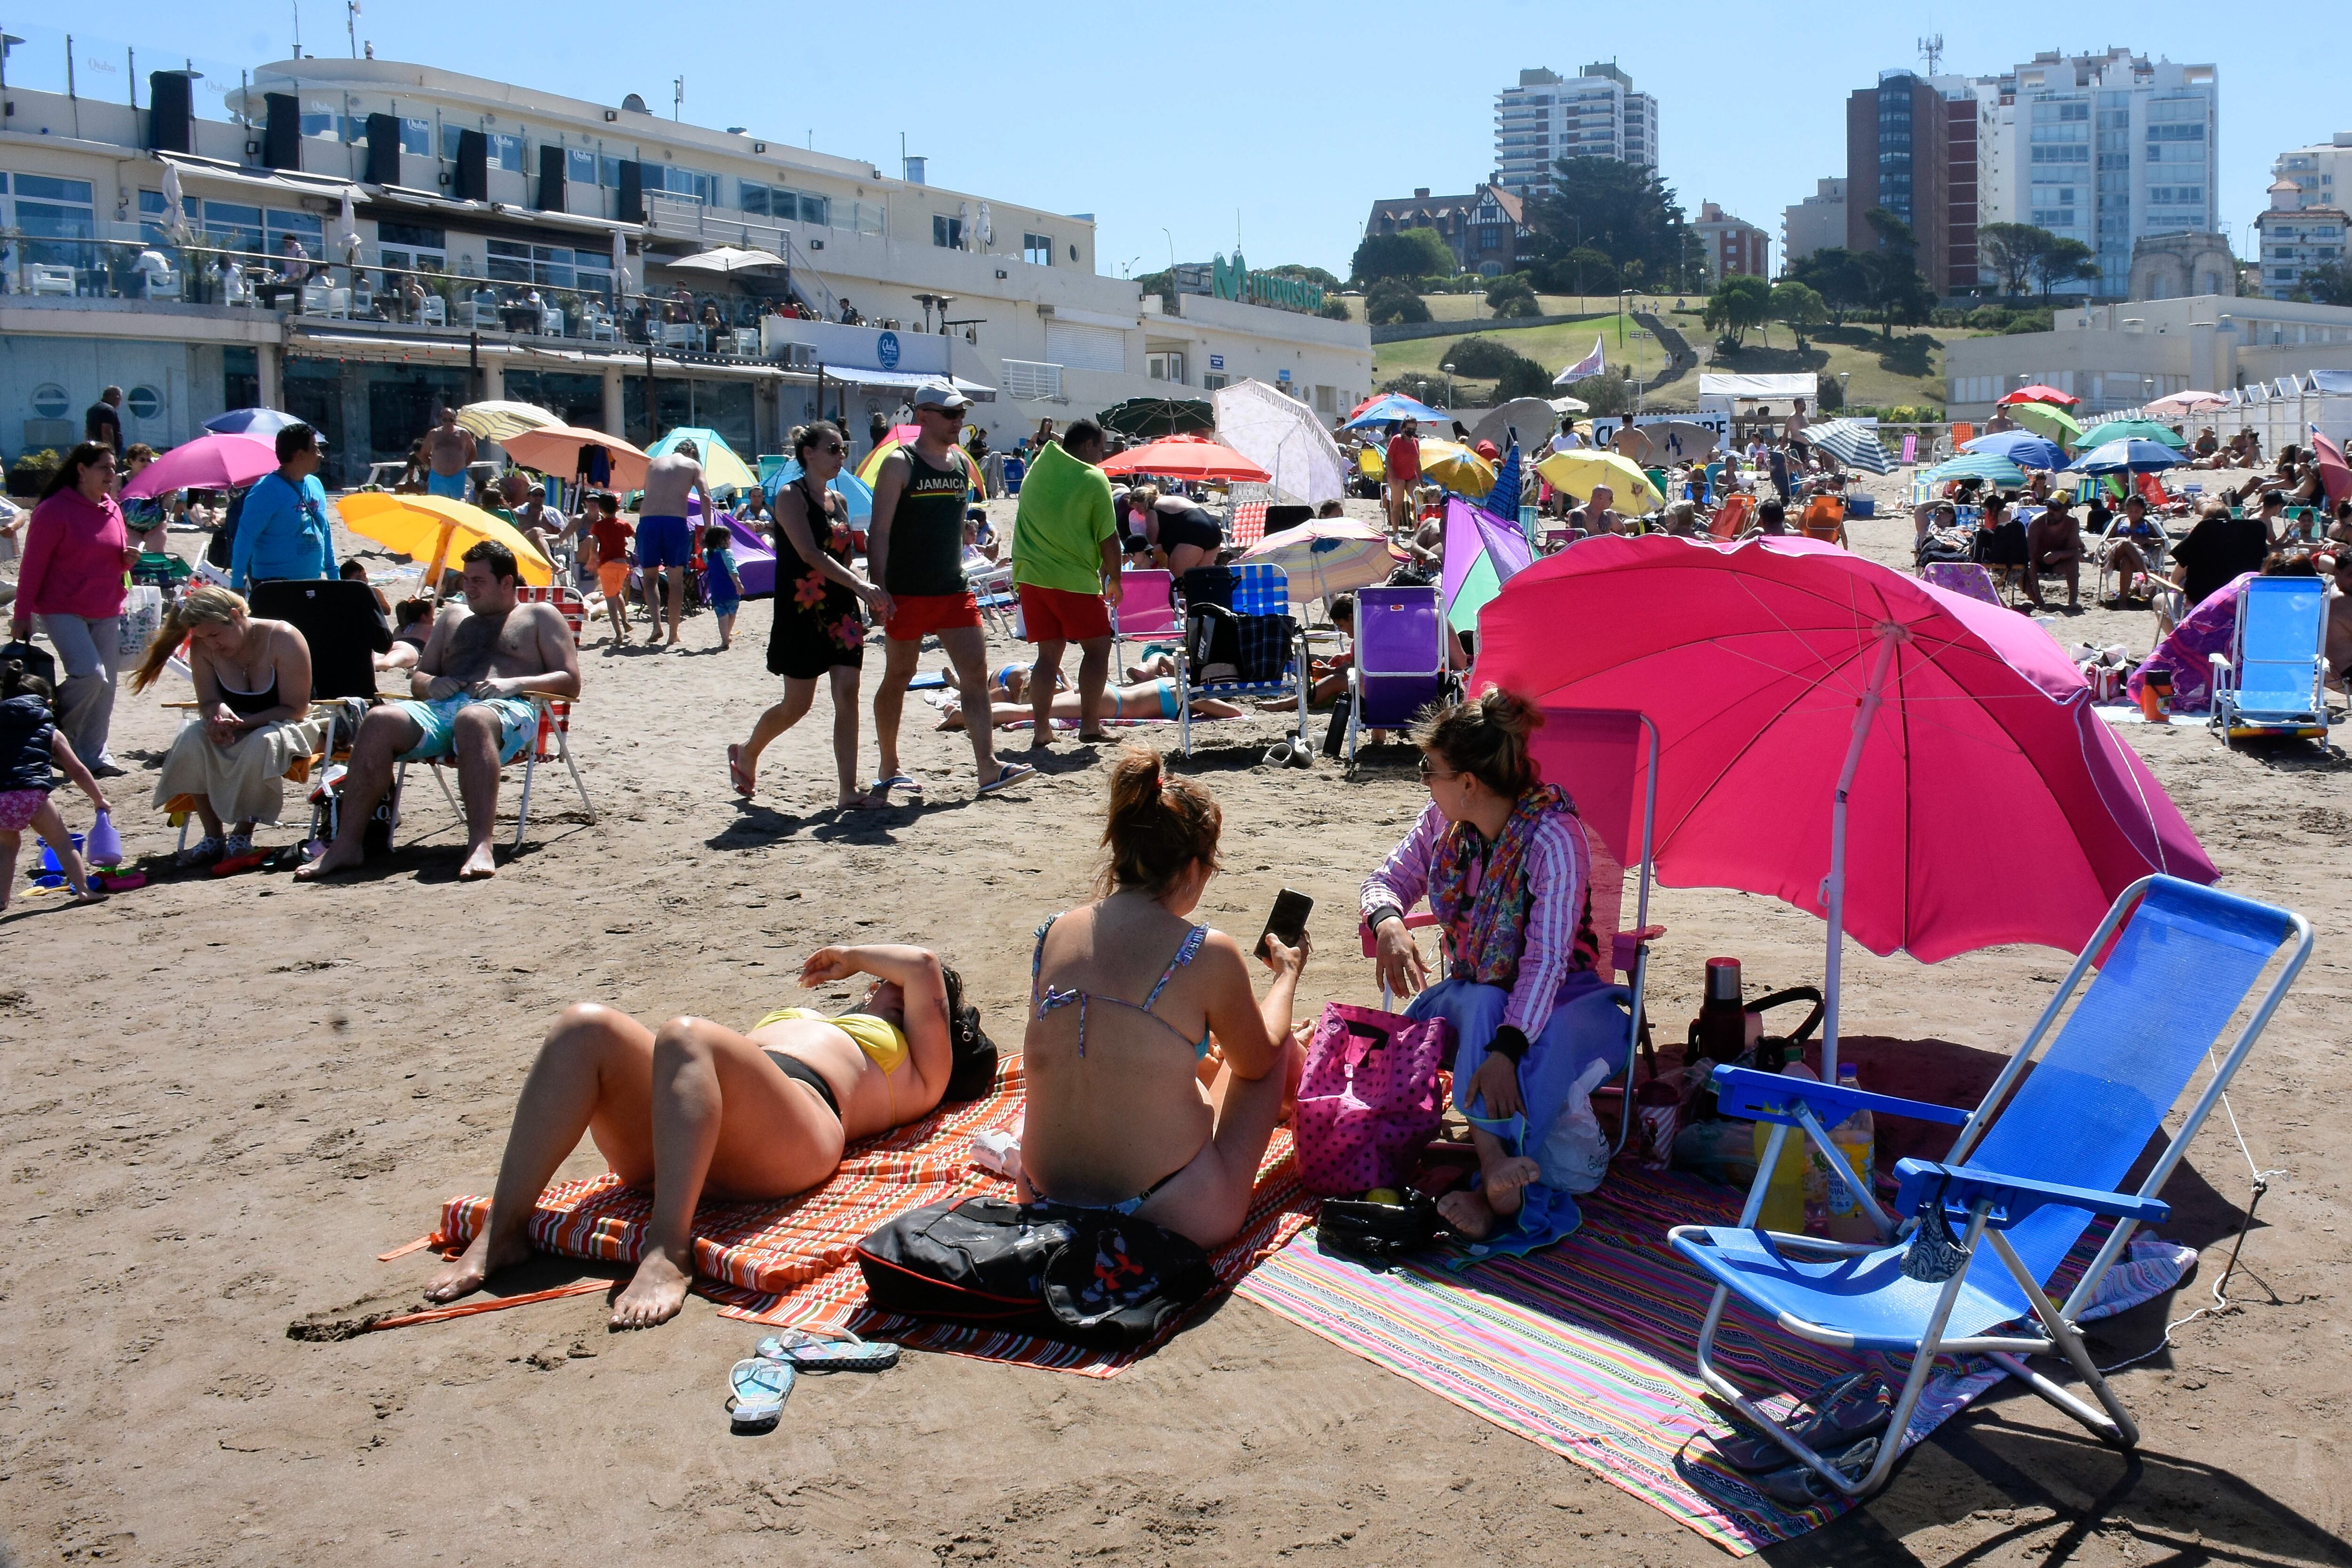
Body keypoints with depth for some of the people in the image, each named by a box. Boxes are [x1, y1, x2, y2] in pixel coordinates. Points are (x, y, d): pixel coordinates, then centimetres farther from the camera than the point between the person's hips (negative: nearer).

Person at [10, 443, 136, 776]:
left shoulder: (113, 510, 11)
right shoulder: (54, 510, -9)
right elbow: (32, 565, -8)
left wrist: (129, 559, 0)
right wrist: (21, 615, -9)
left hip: (107, 613, 6)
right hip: (63, 611, -6)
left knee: (105, 685, 4)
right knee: (90, 674, -20)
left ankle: (93, 754, 12)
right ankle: (54, 731, 4)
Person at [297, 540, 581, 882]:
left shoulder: (540, 615, 20)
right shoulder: (454, 616, 34)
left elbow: (571, 682, 9)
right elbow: (417, 677, 31)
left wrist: (515, 683, -8)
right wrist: (431, 685, 5)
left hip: (508, 710, -5)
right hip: (441, 708, 5)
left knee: (473, 719, -42)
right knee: (380, 720, -27)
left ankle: (480, 845, -54)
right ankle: (347, 843, -32)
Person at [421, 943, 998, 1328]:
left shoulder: (919, 1068, 27)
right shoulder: (810, 1021, 47)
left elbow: (924, 966, 14)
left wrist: (851, 957, 30)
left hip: (793, 1129, -6)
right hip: (665, 1140, 6)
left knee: (686, 1035, -34)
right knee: (587, 1025, -20)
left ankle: (669, 1255, -46)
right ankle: (503, 1232, -28)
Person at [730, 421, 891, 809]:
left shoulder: (839, 501, 13)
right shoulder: (791, 496, -9)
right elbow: (810, 553, -21)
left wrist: (869, 593, 5)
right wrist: (860, 585, -28)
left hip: (841, 612, 6)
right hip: (803, 614, -6)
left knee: (847, 696, -4)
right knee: (798, 705, 3)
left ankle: (849, 791, -4)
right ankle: (746, 754, 29)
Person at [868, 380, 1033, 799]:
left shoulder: (962, 463, 12)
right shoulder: (900, 465, -8)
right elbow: (879, 532, -11)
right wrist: (878, 588, -19)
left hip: (955, 591, 6)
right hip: (908, 593, -6)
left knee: (976, 671, -4)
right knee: (898, 676, 5)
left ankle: (988, 767, -7)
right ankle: (889, 769, 17)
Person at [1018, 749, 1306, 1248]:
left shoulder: (1052, 935, -1)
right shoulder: (1207, 953, -15)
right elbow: (1257, 1061, 7)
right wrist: (1287, 973, 26)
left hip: (1046, 1206, 5)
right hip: (1181, 1220, -5)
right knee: (1279, 1043, 22)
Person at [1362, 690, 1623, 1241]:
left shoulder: (1552, 837, -24)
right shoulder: (1444, 821, -4)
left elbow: (1546, 960, -31)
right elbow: (1388, 879, 7)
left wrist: (1507, 1049, -43)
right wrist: (1388, 923, -19)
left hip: (1556, 996, -4)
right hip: (1474, 987, 4)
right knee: (1482, 1007, -33)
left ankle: (1492, 1189, -43)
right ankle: (1499, 1173, -48)